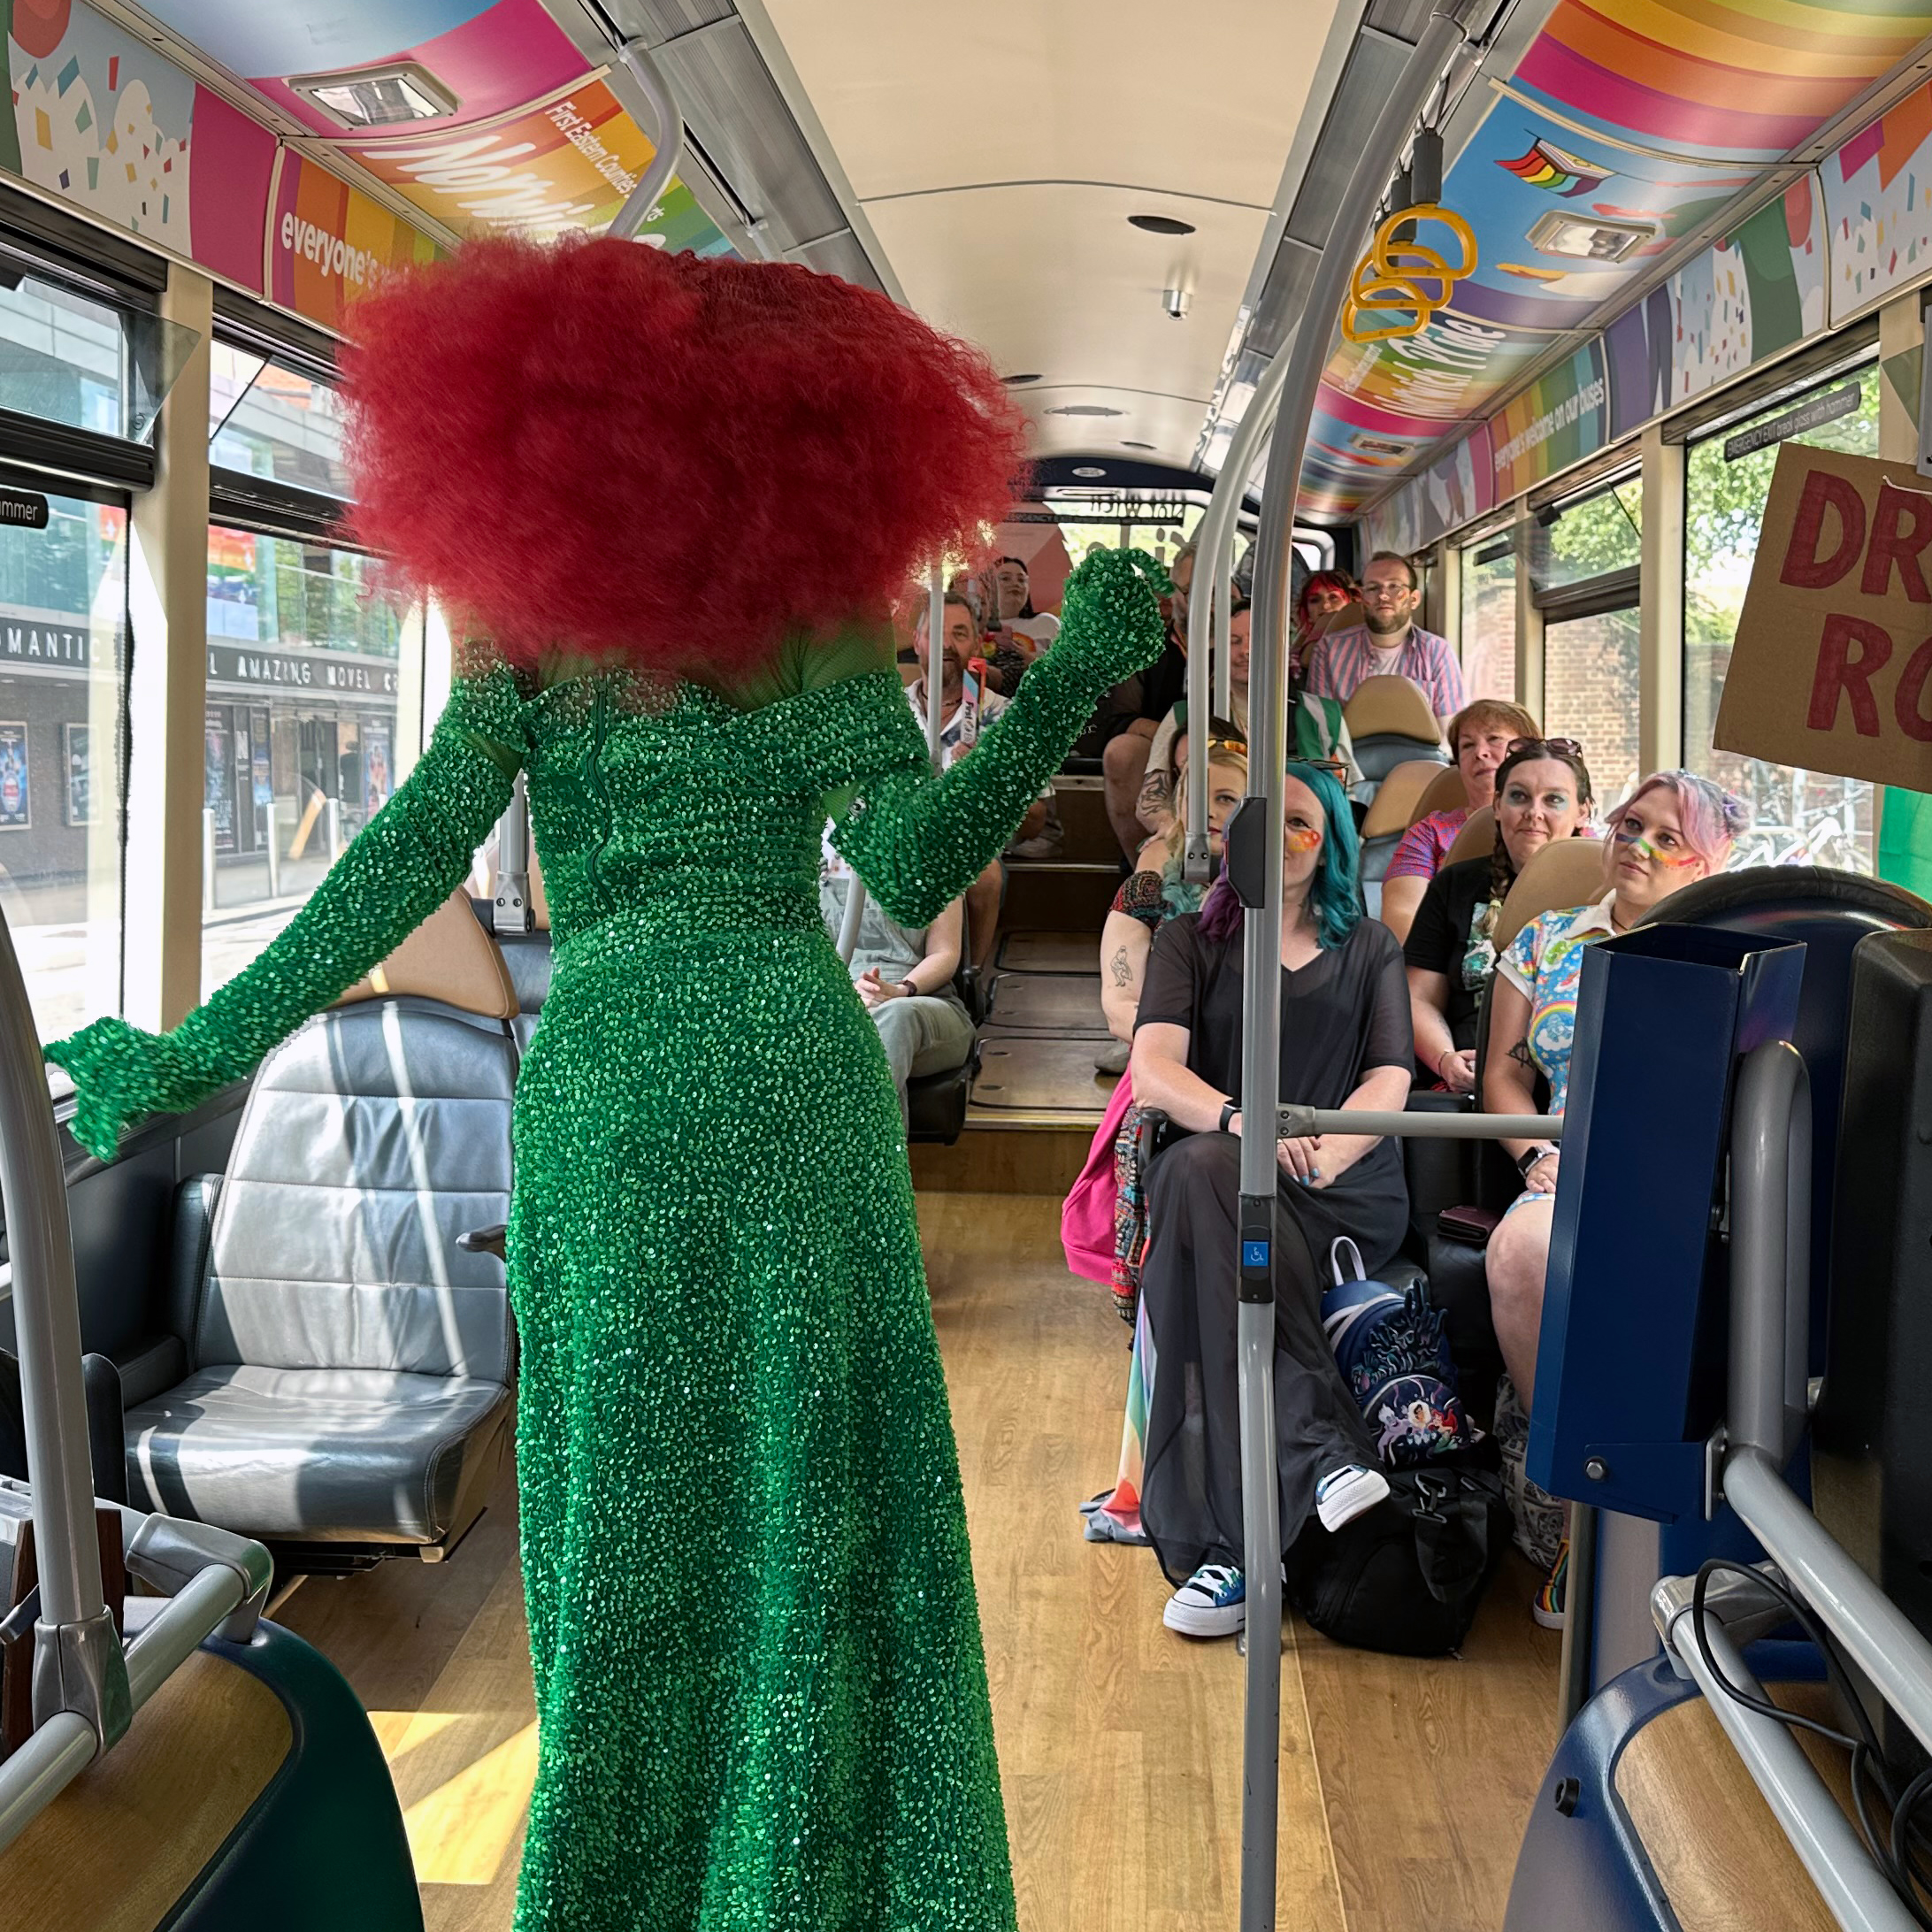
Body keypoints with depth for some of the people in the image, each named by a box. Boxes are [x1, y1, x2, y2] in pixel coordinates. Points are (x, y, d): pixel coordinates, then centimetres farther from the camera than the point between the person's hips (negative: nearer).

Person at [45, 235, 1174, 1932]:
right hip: (801, 1061, 0)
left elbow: (416, 852, -4)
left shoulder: (531, 618, 3)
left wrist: (205, 1053, 0)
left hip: (603, 1073, 1)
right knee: (812, 1496, 9)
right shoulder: (829, 615, 3)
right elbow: (912, 870, -9)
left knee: (627, 1495, 11)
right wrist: (1072, 681, -5)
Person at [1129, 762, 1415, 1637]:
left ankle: (1233, 1544, -42)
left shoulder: (1369, 950, 22)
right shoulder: (1189, 940, 19)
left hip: (1349, 1196, -1)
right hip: (1215, 1181, 1)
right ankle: (1323, 1453, -43)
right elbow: (1153, 1071, 1)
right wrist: (1243, 1122, -21)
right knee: (1202, 1166, -39)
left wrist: (1313, 1157, -15)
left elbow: (1389, 1086, 7)